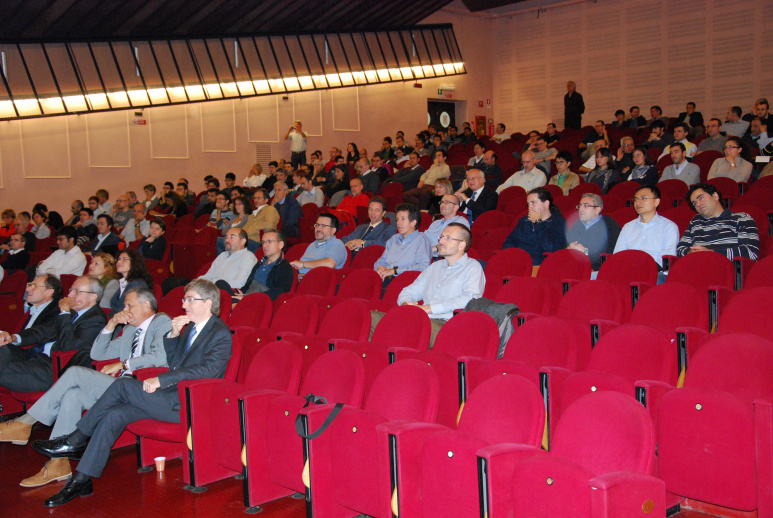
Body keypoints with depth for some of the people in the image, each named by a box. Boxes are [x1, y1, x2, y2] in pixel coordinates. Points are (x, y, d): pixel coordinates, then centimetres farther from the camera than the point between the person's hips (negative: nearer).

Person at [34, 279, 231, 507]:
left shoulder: (220, 333, -8)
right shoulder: (191, 327, 20)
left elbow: (209, 369, -22)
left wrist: (160, 380, -22)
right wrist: (173, 334, 6)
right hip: (172, 396, 8)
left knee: (123, 384, -16)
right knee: (114, 414, -9)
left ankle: (75, 441, -2)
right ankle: (81, 480, -7)